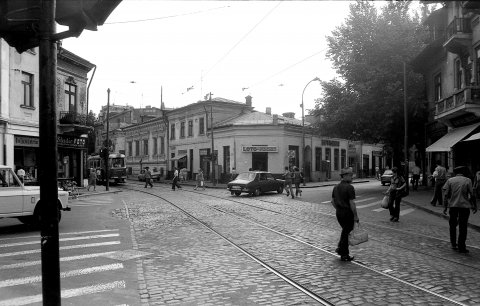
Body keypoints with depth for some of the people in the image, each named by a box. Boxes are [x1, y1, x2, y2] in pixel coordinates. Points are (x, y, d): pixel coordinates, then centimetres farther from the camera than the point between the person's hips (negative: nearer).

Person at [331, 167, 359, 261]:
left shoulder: (336, 187, 8)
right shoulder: (349, 187, -17)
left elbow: (332, 201, 13)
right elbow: (352, 203, -19)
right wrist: (356, 216, -12)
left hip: (338, 212, 7)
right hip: (347, 213, -7)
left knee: (345, 231, 24)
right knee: (346, 233, 5)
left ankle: (340, 248, 22)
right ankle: (344, 255, 14)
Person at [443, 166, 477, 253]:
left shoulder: (450, 180, 3)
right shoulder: (468, 180, -1)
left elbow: (446, 195, 0)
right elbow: (471, 195, -4)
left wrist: (445, 207, 3)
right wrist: (474, 206, 5)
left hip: (453, 205, 2)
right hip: (464, 206, -2)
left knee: (452, 225, 16)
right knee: (463, 227, 4)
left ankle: (453, 244, 21)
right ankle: (461, 247, 6)